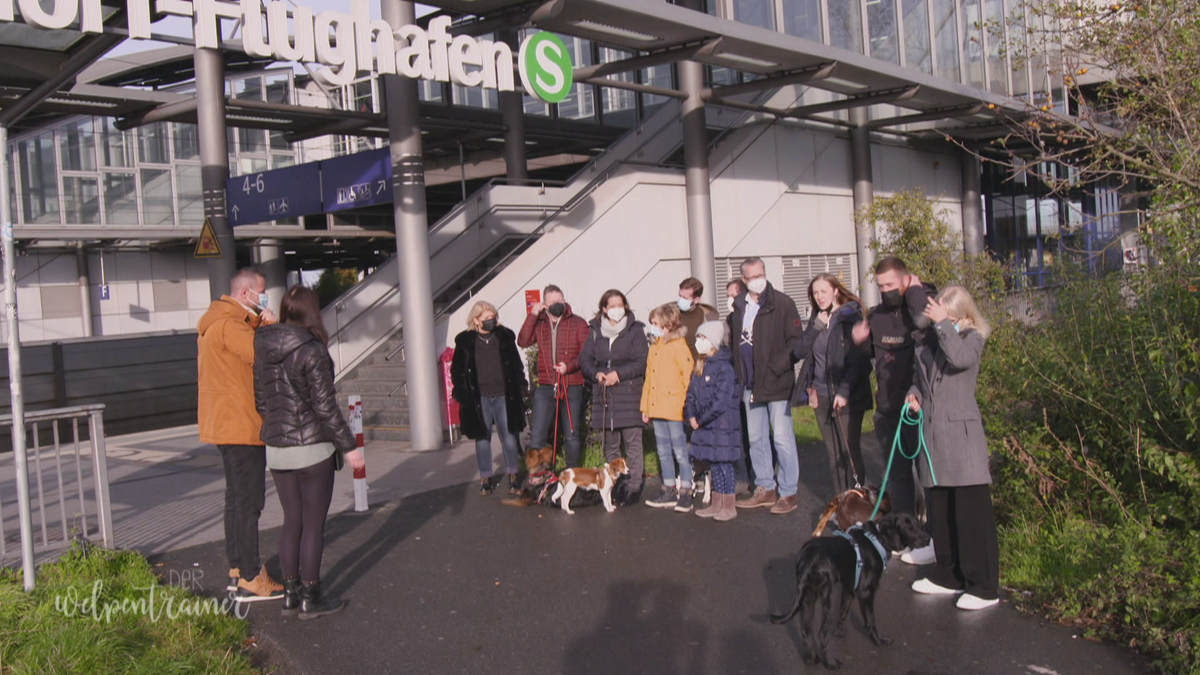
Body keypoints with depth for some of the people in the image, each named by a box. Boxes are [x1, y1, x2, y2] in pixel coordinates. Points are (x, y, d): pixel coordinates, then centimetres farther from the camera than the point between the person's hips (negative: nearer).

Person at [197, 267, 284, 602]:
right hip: (241, 425, -11)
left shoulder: (216, 324, 17)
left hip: (227, 424, 11)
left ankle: (238, 569, 27)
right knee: (247, 502, -6)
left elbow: (252, 353, 13)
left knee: (238, 499, 18)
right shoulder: (230, 325, -18)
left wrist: (261, 327, -1)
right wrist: (269, 326, -11)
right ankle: (250, 579, -2)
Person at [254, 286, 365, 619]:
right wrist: (348, 446, -8)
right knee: (313, 525, 4)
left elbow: (260, 400, 11)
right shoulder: (312, 351, -16)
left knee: (291, 521, 16)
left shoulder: (263, 350, 4)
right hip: (311, 447, -7)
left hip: (276, 449, 7)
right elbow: (325, 407, -15)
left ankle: (290, 592, 24)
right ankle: (310, 598, 12)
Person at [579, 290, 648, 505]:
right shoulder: (595, 331, 11)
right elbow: (584, 359, 10)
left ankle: (633, 486, -1)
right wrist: (596, 374, -9)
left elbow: (640, 363, -4)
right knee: (610, 444, 8)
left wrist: (618, 373, -14)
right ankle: (615, 485, 16)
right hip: (603, 395, 3)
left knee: (632, 442, -5)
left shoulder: (635, 330, 2)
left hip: (629, 393, -3)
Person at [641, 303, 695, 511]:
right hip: (657, 409, 8)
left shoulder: (679, 346, -9)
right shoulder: (654, 348, 15)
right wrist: (645, 407, 17)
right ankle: (668, 491, 22)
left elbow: (689, 376, -12)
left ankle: (685, 492, 5)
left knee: (680, 452, -2)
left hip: (675, 410, -8)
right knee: (663, 452, 13)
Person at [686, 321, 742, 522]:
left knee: (724, 464, -1)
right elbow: (691, 394, 13)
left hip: (722, 424, -8)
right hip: (705, 425, 8)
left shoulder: (724, 367, -15)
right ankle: (717, 504, 23)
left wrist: (701, 420, -14)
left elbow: (720, 401, -19)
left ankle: (729, 507, 9)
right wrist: (691, 416, -3)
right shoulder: (699, 367, 11)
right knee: (713, 464, 14)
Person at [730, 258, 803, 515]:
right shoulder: (739, 306, 10)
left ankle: (788, 493, 7)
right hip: (751, 385, 6)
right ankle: (765, 488, 24)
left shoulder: (781, 303, -6)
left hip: (777, 384, -6)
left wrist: (776, 368, -16)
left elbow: (795, 341, -9)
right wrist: (739, 375, 9)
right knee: (756, 438, 12)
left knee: (782, 438, -3)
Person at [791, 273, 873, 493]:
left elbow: (858, 359, -13)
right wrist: (816, 326, -6)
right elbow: (799, 352, 4)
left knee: (850, 451, -3)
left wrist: (845, 391, -18)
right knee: (834, 453, 9)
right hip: (821, 396, 6)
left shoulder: (851, 317, -7)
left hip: (847, 397, -6)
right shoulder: (816, 320, 12)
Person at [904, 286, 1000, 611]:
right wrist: (915, 393, 3)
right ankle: (948, 576, 26)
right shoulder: (927, 339, 11)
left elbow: (959, 358, -25)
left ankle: (984, 587, 1)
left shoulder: (972, 337, -3)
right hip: (931, 432, 6)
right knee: (938, 509, 12)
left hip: (961, 433, -6)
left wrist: (943, 323, -17)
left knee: (972, 510, -6)